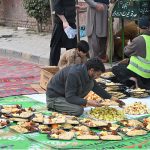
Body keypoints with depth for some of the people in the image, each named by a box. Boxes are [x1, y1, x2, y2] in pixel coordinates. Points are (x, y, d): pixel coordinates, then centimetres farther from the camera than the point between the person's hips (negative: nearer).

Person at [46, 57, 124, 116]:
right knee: (79, 110, -28)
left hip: (67, 94, 8)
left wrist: (111, 97, 14)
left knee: (90, 84, -5)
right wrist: (87, 102, -31)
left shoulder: (85, 71, -3)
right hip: (54, 97, -8)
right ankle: (53, 107, -7)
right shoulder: (73, 74, -31)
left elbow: (96, 87, 13)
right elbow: (70, 97, -29)